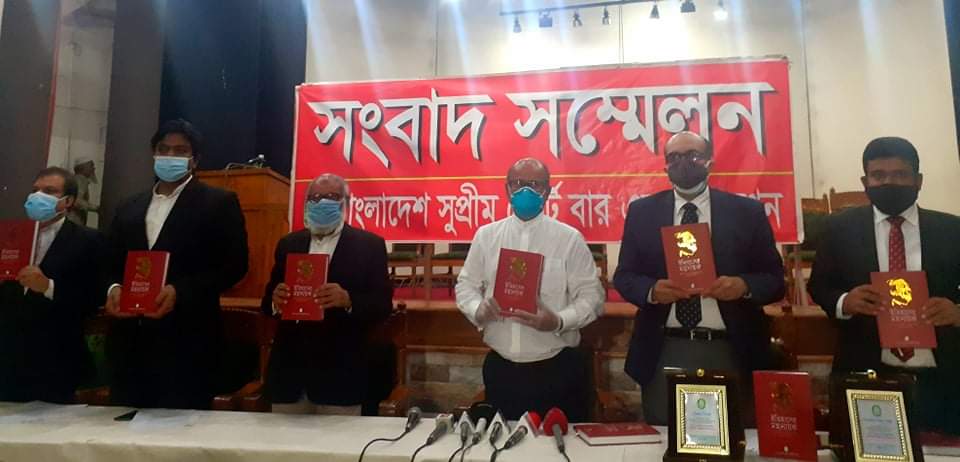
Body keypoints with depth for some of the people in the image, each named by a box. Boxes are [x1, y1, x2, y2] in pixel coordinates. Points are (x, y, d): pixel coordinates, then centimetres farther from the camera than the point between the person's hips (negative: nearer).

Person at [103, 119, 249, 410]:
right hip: (130, 340, 6)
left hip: (186, 341, -5)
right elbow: (113, 265, 20)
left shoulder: (218, 203, 0)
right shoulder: (128, 209, 19)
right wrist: (114, 288, -3)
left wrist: (180, 292, -17)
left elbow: (234, 264, -7)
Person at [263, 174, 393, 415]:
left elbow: (383, 304, -6)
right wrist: (275, 299, -12)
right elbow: (268, 302, 12)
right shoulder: (288, 244, 12)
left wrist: (348, 300, -25)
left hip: (339, 374, -3)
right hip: (289, 370, 4)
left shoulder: (369, 245, 0)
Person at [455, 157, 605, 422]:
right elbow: (466, 285, 11)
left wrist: (559, 321, -21)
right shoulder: (485, 235, 6)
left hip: (556, 368, -2)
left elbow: (591, 295, -4)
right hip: (500, 367, 3)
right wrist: (478, 310, -11)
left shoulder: (569, 238, -3)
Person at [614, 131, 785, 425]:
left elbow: (775, 279, 4)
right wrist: (652, 290, -15)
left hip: (730, 352, 0)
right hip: (664, 352, 1)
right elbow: (623, 276, 6)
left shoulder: (747, 212, 4)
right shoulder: (642, 211, 6)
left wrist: (744, 286, -17)